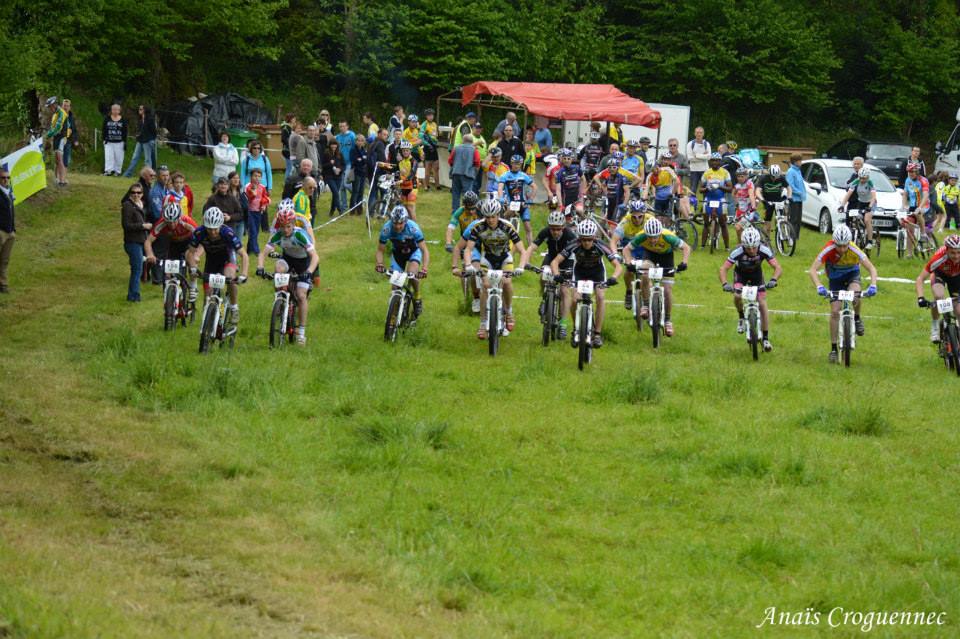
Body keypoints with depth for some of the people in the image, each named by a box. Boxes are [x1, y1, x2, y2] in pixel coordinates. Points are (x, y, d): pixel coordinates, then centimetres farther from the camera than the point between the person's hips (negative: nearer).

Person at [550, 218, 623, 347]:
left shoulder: (601, 246, -34)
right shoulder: (574, 245, -32)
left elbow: (618, 266, -38)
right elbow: (555, 262, -32)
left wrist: (613, 278, -58)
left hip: (597, 271, 0)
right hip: (580, 271, 0)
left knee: (600, 297, -22)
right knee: (574, 299, -18)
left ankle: (597, 334, -12)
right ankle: (576, 330, 6)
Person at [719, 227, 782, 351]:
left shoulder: (764, 250, -33)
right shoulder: (738, 252, -36)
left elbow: (778, 268, -32)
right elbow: (723, 269, -33)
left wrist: (773, 280, -52)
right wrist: (724, 284, -51)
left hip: (756, 275, 1)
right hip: (741, 275, -1)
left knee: (762, 304, -9)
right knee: (737, 296, -29)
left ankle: (766, 339, 0)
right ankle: (741, 318, 2)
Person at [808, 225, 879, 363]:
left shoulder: (854, 250, -31)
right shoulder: (828, 250, -31)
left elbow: (872, 268, -32)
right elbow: (813, 270, -36)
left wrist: (873, 285, -49)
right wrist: (819, 286, -53)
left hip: (852, 275, -1)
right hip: (835, 278, 1)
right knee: (835, 311, -9)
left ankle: (857, 318, -2)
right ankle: (834, 349, 0)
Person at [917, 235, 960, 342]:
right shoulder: (940, 258, -40)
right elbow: (920, 279, -35)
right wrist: (920, 298, -48)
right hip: (940, 274, -2)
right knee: (939, 296, -32)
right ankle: (935, 326, -8)